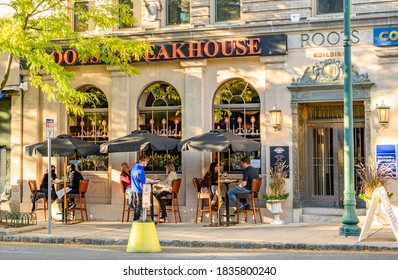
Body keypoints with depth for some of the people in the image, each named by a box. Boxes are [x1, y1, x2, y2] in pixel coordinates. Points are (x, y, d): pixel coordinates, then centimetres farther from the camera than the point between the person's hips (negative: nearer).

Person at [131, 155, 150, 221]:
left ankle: (135, 219, 24)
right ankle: (137, 219, 2)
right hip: (139, 190, -9)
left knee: (136, 204, 17)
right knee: (139, 205, -1)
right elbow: (142, 182, -20)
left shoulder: (134, 167, 8)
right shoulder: (140, 170, -21)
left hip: (134, 189, 9)